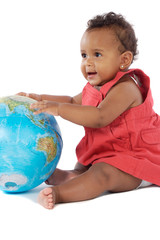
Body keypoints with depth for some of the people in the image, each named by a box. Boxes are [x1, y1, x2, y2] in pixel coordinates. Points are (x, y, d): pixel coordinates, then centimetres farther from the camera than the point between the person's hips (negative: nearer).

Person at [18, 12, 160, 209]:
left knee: (103, 173, -33)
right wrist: (41, 98, 16)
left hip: (135, 159, -12)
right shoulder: (96, 87, 9)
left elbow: (100, 117, -39)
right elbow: (74, 101, 26)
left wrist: (59, 109, -41)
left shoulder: (125, 87, -24)